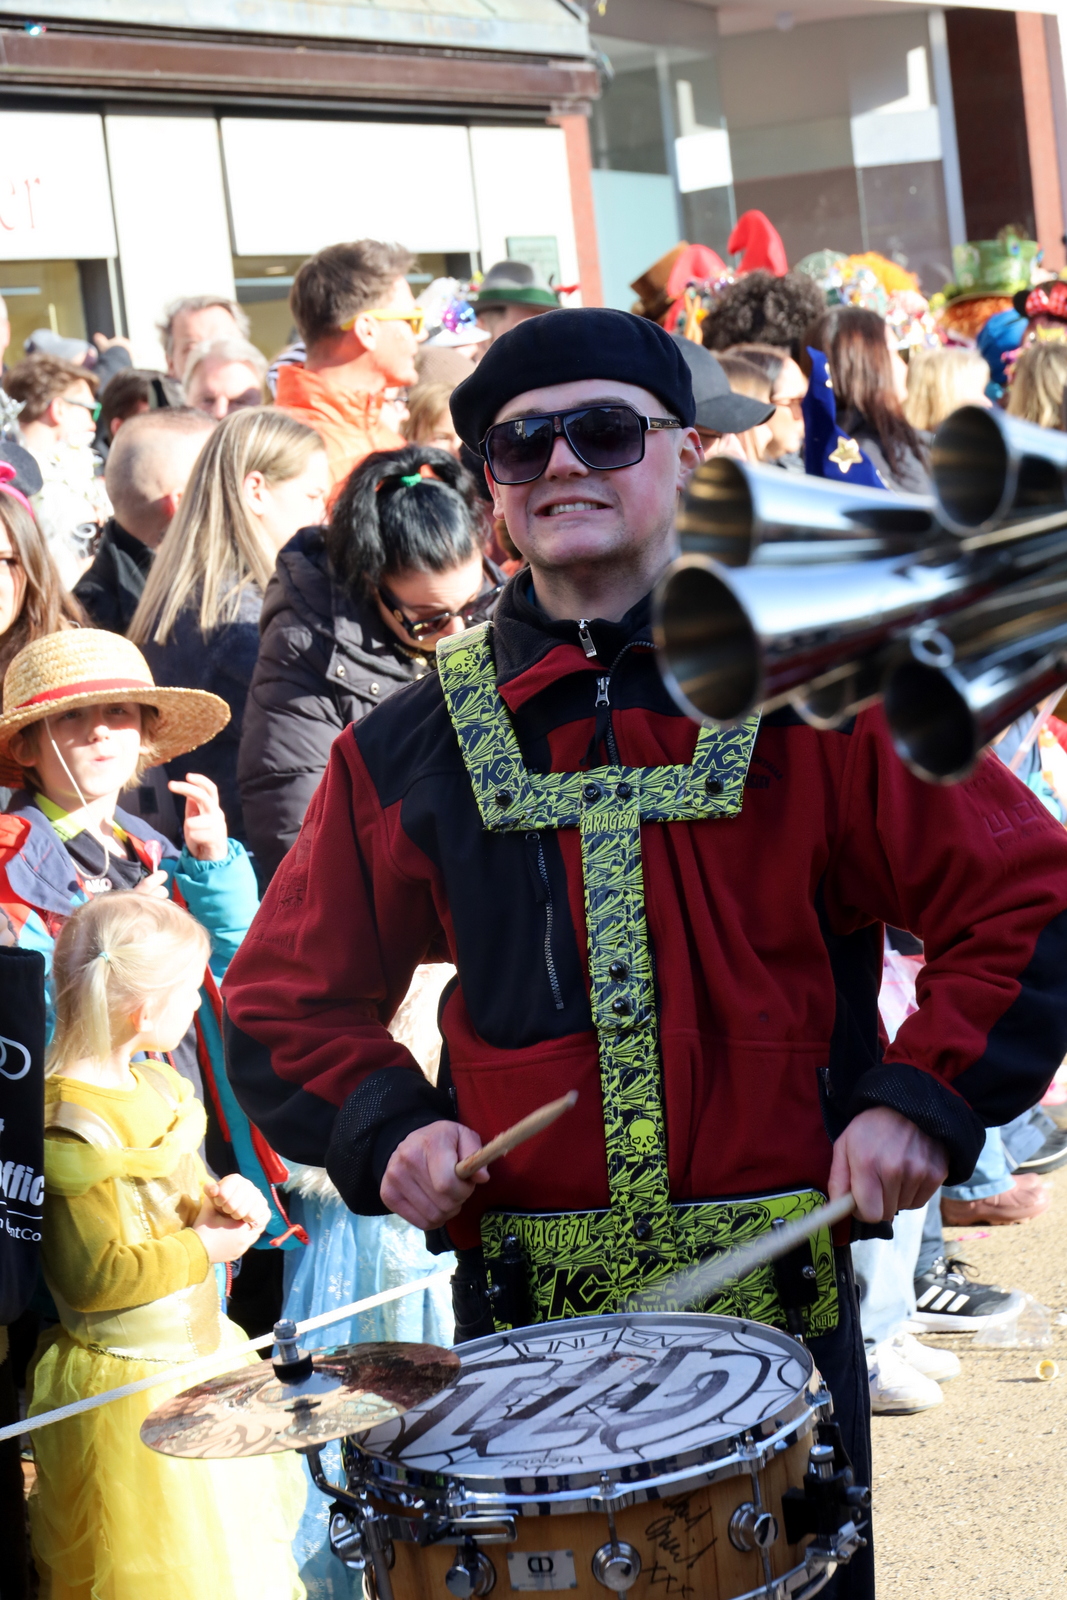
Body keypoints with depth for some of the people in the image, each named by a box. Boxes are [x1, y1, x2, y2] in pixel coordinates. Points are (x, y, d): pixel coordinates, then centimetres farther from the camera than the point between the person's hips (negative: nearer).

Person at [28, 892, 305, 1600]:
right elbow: (97, 1276, -26)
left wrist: (217, 1196, -2)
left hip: (195, 1349, 9)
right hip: (133, 1384, -9)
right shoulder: (77, 1132, -27)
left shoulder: (149, 1082, 1)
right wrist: (203, 1249, -18)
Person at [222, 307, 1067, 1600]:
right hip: (521, 1321, 1)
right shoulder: (411, 752, 4)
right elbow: (289, 1000, 10)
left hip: (783, 1305, -1)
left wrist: (926, 1094, -14)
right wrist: (387, 1129, -7)